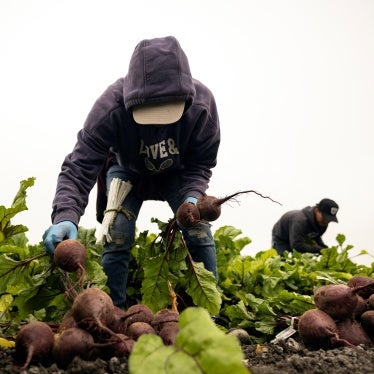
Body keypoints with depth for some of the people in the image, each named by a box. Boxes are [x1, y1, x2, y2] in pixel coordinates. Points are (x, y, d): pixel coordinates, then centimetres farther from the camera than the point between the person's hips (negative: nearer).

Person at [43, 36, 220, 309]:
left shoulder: (202, 104, -34)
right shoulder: (110, 108, -39)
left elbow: (201, 163, -20)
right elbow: (78, 168, -39)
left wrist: (193, 196, -40)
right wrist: (66, 216, -57)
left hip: (177, 172, 1)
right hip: (127, 170, 0)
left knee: (199, 230, -13)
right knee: (117, 236, -16)